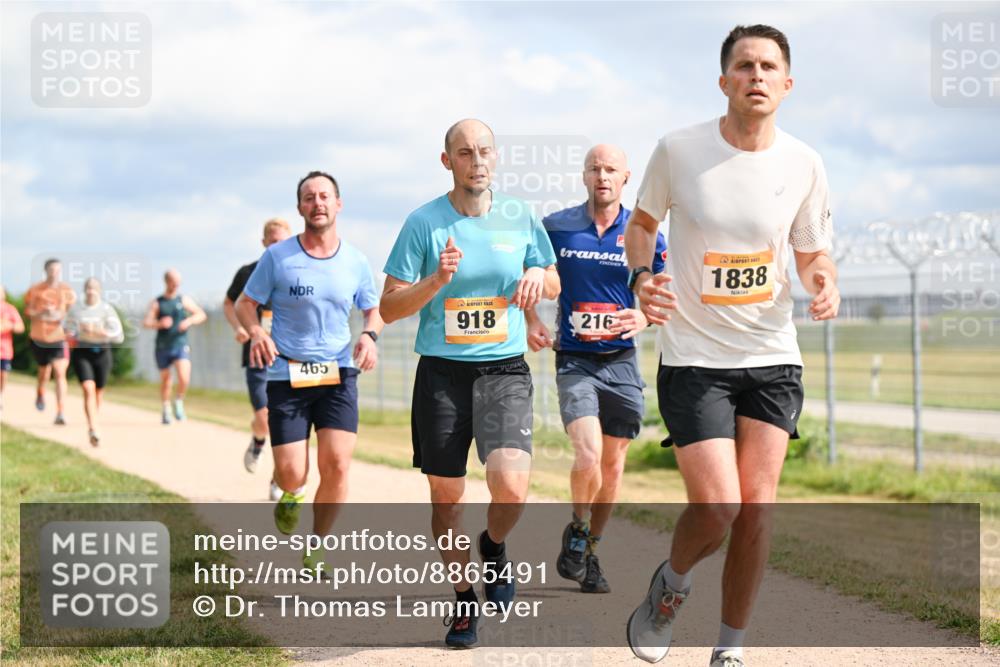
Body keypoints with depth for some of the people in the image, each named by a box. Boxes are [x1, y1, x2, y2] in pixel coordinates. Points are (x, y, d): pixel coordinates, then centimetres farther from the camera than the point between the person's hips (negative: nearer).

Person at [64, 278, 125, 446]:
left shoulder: (107, 309, -5)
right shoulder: (75, 309, 3)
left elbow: (119, 336, -10)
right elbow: (69, 329, 19)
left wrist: (97, 331, -21)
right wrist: (70, 336, -3)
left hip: (101, 352, 0)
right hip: (81, 352, 0)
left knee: (98, 391, 13)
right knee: (88, 388, -18)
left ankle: (92, 426, 38)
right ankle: (93, 430, -26)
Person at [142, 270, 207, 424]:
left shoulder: (184, 300, 8)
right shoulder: (157, 303, 4)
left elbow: (201, 315, 9)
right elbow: (146, 322, -6)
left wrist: (189, 321, -10)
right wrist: (159, 323, -26)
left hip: (180, 344, 0)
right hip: (163, 347, 0)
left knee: (184, 378, -18)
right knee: (165, 379, 9)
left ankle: (179, 402, 8)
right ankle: (166, 409, 27)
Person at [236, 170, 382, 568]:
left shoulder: (356, 262, 4)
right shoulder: (277, 257, -2)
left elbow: (374, 309, 18)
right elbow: (245, 304, 6)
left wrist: (370, 335, -4)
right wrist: (256, 332, -16)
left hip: (339, 374, 1)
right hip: (286, 375, -1)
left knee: (336, 465, -13)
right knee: (291, 474, -8)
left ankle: (315, 551, 8)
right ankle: (291, 495, 33)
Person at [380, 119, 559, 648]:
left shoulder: (520, 217, 5)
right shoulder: (423, 222, -2)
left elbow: (553, 284, 19)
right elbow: (389, 308, -1)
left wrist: (538, 276, -4)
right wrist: (438, 279, -17)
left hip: (504, 370, 0)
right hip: (441, 371, 0)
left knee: (510, 485, -19)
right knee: (446, 494, 5)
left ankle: (494, 546, 16)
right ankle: (464, 600, 25)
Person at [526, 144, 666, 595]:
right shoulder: (555, 228, 0)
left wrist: (645, 317, -14)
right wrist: (531, 321, -1)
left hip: (621, 361, 2)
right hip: (574, 360, -2)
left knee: (613, 464, 8)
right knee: (588, 454, -19)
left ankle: (591, 552, 25)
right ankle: (576, 531, 7)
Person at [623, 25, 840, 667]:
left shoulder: (803, 164, -1)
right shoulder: (679, 150, -7)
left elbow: (814, 253, 10)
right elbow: (643, 220, 10)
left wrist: (825, 280, -13)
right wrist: (642, 276, -10)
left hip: (773, 358, 3)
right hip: (694, 356, -2)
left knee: (757, 509, -1)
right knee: (717, 509, -12)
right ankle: (671, 585, 22)